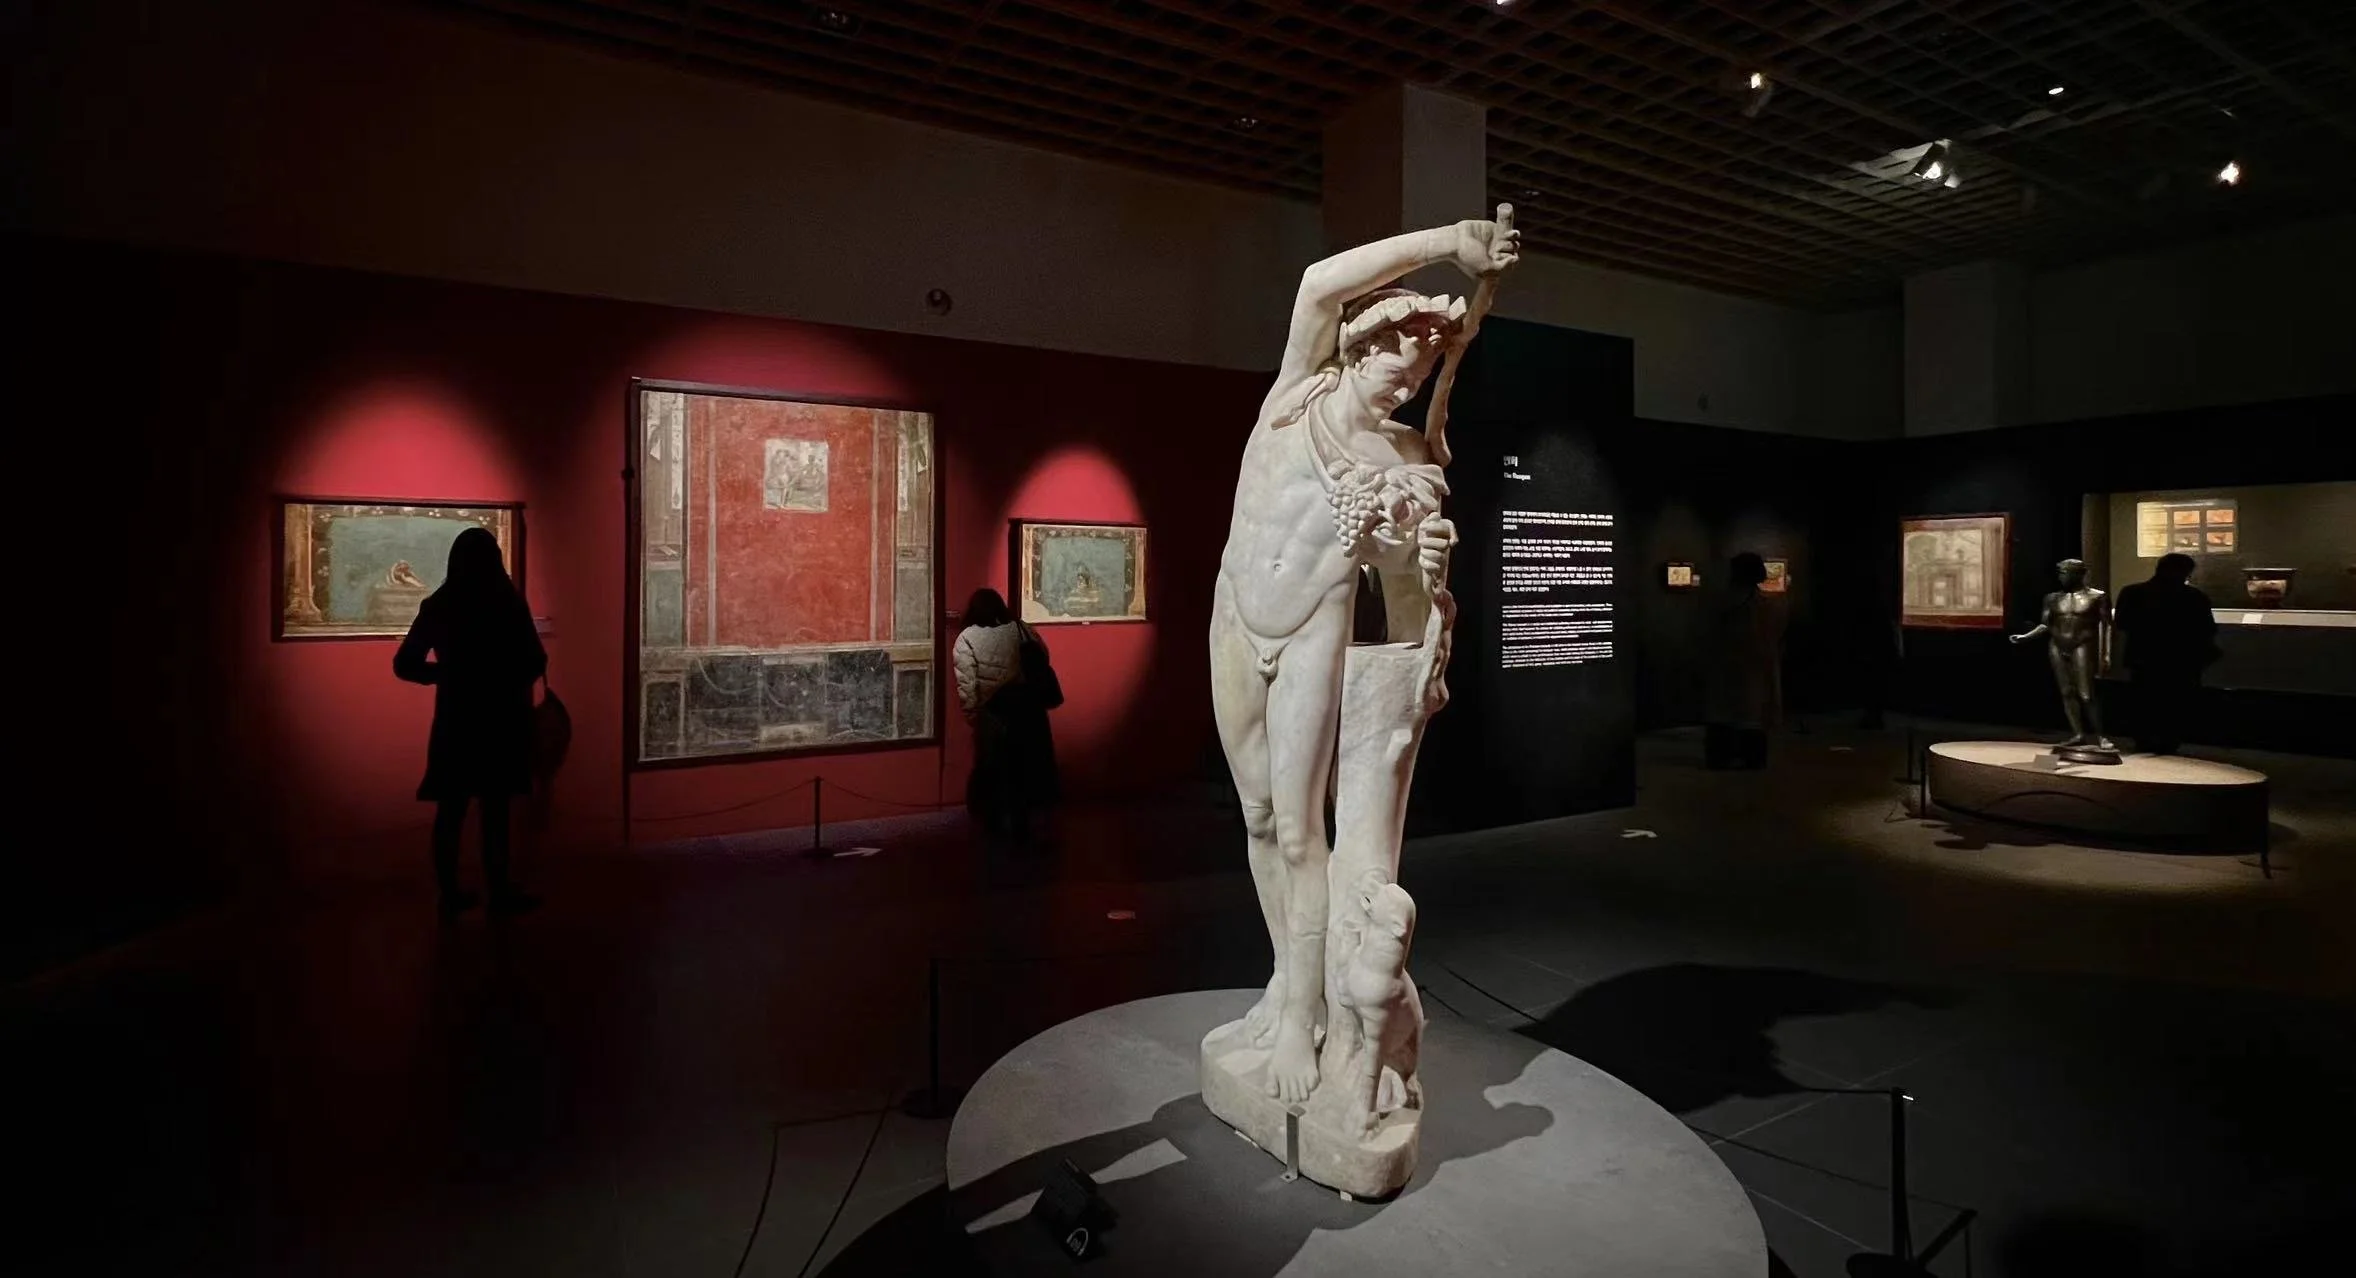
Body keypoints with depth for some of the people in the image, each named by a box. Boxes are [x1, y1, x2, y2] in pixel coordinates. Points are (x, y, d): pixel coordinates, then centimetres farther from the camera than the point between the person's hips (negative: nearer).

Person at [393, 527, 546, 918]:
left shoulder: (437, 606, 1)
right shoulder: (509, 603, -10)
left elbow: (404, 664, 5)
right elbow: (535, 663, -9)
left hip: (454, 718, 3)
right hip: (501, 719, -3)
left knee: (451, 810, 10)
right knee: (495, 810, 3)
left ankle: (450, 894, 16)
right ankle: (499, 893, 10)